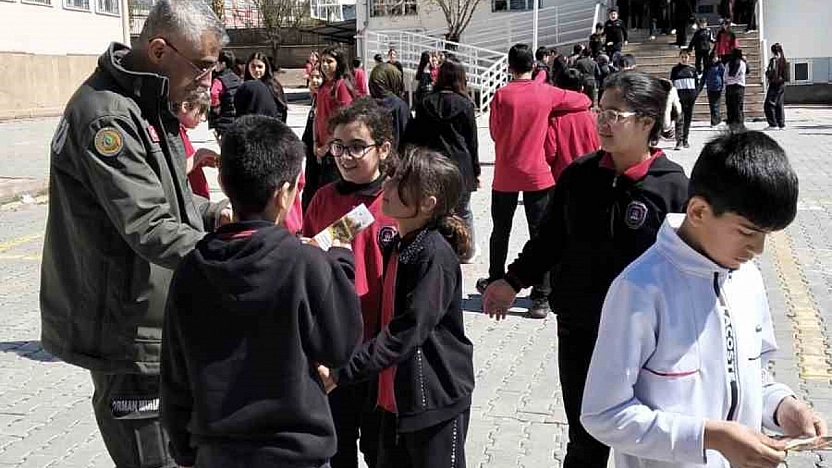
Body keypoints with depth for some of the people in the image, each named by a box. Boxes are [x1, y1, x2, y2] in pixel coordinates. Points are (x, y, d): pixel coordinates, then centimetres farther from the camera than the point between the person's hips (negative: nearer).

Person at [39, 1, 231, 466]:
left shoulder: (147, 105, 10)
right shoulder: (106, 117, -22)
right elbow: (150, 230, -27)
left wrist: (211, 213, 2)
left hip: (155, 318, 10)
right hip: (129, 331, -10)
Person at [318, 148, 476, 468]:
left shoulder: (435, 257, -21)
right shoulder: (397, 247, 5)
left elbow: (407, 332, -25)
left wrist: (342, 372, -26)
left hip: (436, 399, -8)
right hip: (397, 395, 8)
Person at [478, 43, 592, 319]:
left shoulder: (502, 95, -9)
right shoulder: (546, 94, -6)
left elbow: (494, 132, 0)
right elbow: (585, 101, 6)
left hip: (505, 175, 0)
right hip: (537, 174, 0)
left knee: (500, 232, 18)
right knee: (540, 234, 2)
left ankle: (495, 283, 33)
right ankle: (541, 298, 0)